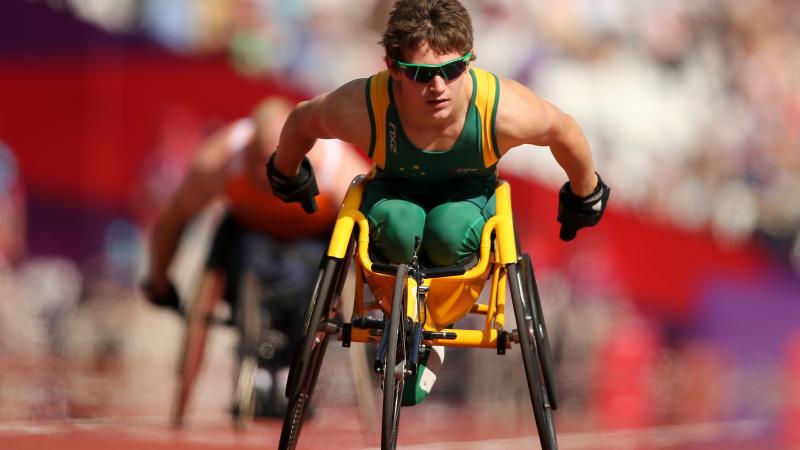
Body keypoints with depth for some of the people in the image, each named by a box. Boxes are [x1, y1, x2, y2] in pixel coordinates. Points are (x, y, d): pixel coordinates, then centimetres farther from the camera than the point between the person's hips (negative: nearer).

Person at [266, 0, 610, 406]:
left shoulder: (506, 111, -35)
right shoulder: (361, 109, -35)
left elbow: (565, 131, -11)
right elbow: (301, 121, -11)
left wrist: (585, 199, 7)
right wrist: (287, 178, 9)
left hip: (469, 191, 0)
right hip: (396, 189, 0)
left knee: (450, 232, -35)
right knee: (399, 227, -36)